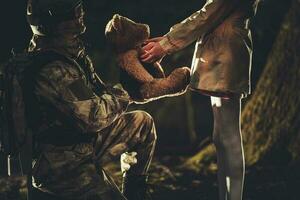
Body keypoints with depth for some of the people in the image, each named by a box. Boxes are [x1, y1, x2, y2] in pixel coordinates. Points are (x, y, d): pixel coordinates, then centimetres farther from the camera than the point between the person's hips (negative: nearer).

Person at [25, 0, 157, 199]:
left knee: (143, 123, 15)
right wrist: (121, 96, -9)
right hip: (61, 166, -10)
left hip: (83, 141, 10)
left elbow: (96, 91, 12)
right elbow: (92, 117, -26)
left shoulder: (71, 51, 1)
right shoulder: (52, 71, -30)